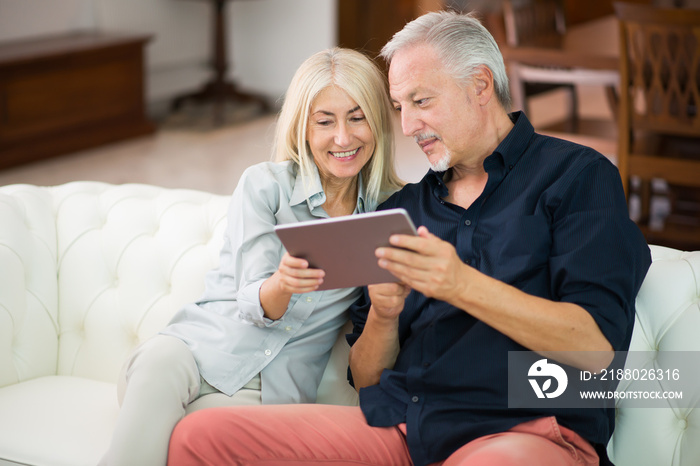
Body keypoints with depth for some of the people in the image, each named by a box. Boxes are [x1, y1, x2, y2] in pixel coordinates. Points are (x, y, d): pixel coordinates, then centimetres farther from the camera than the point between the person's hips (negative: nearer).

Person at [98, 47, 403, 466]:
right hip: (205, 344, 0)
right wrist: (282, 283, -30)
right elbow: (254, 305, -7)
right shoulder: (265, 185, 1)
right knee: (161, 361, -38)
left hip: (277, 386, 0)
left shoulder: (392, 209, 7)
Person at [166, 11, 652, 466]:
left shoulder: (576, 174, 6)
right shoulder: (402, 208, 21)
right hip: (393, 421, 5)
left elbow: (597, 347, -8)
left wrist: (464, 286, -17)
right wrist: (383, 317, -3)